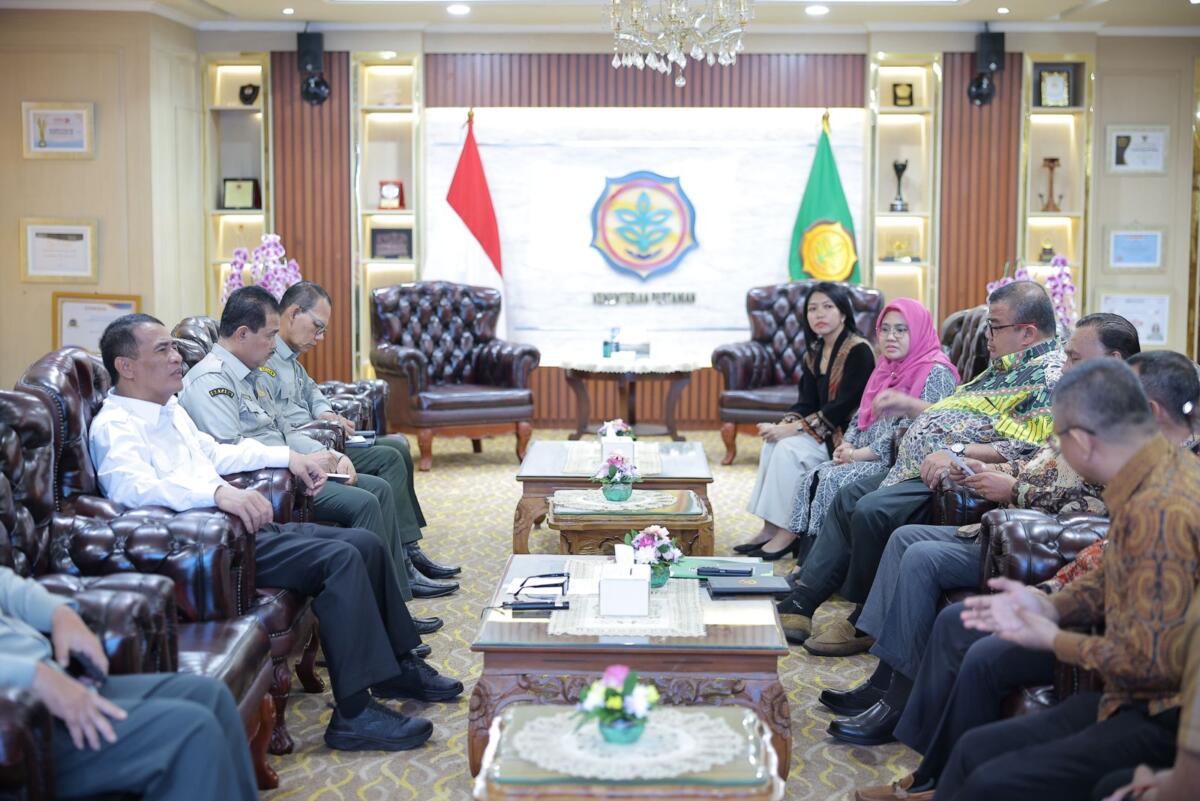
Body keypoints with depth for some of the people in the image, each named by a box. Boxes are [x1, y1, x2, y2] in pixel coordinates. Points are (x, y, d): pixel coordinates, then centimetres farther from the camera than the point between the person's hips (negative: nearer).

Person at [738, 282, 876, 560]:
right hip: (822, 430, 8)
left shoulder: (858, 351, -14)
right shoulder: (813, 353, 12)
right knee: (773, 443, -13)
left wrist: (795, 429, -21)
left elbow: (843, 406, -20)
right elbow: (807, 403, 9)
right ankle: (770, 528, -12)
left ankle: (787, 533, -16)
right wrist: (783, 425, -12)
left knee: (789, 448, -23)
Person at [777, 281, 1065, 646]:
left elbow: (1027, 448, -25)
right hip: (917, 466, 12)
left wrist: (958, 452, -27)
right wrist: (909, 404, 25)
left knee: (872, 510, -27)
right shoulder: (1008, 365, 18)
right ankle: (799, 605, 8)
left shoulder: (1048, 377, -15)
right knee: (847, 499, 10)